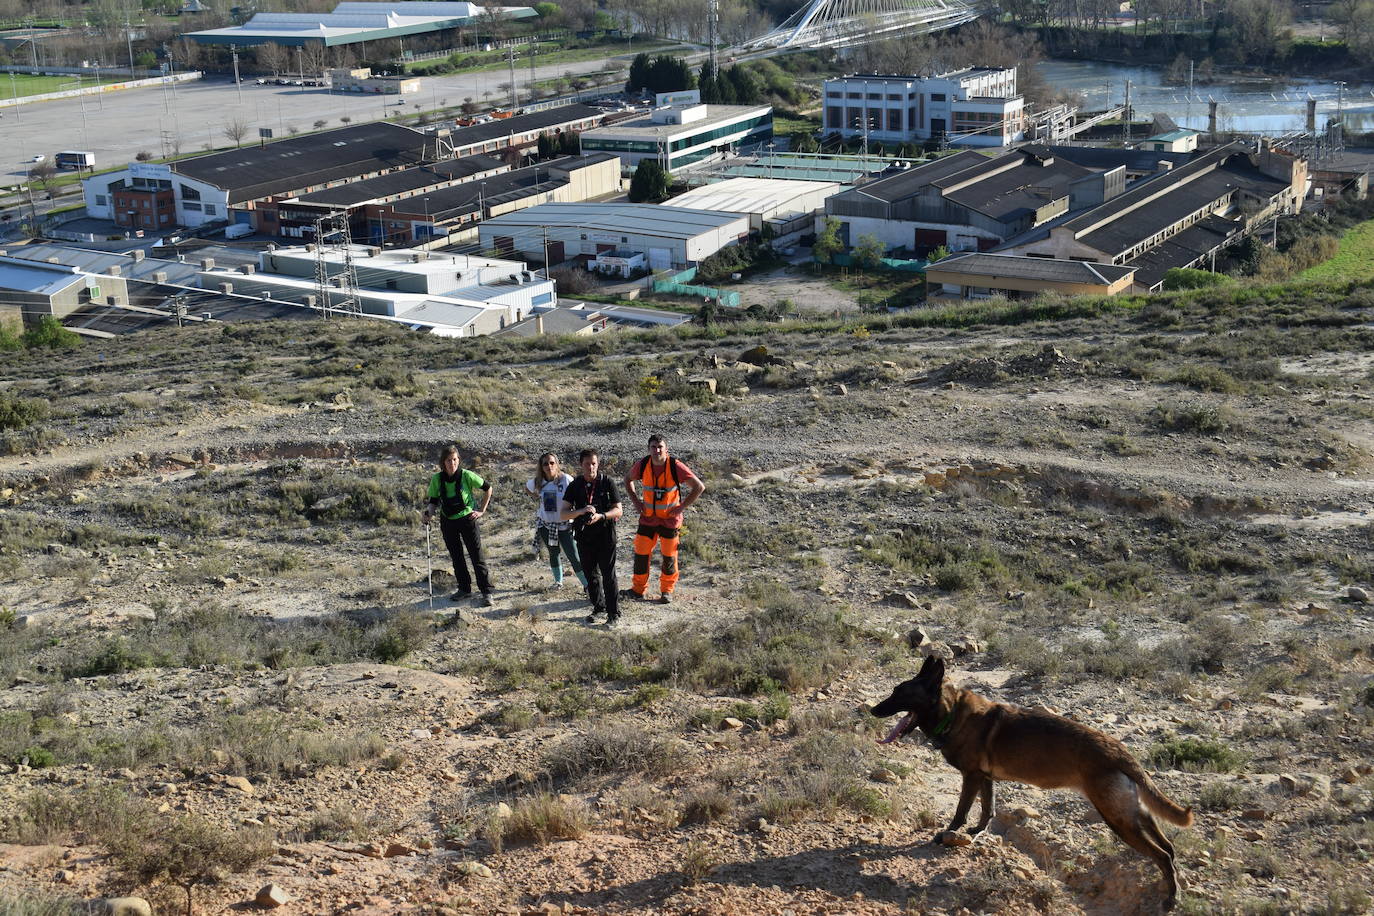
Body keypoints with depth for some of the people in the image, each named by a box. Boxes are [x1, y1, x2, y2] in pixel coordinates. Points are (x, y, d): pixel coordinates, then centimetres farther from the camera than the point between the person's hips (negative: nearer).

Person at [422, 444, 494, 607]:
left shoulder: (466, 475, -15)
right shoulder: (437, 479, -7)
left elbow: (488, 488, -2)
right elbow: (433, 501, 3)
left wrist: (482, 510, -2)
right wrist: (429, 512, -19)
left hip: (467, 519, -4)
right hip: (448, 522, 4)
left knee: (477, 556, -4)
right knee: (456, 557, 14)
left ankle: (486, 592, 2)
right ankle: (464, 589, 28)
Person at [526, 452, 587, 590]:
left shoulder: (566, 479, -18)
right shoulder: (537, 482, -4)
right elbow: (526, 486, 19)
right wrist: (536, 497, 6)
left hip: (564, 525, -4)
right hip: (546, 525, 4)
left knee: (574, 557, -6)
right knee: (554, 553, 19)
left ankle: (587, 585, 2)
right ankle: (558, 580, 37)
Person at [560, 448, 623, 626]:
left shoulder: (607, 483, -4)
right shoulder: (574, 486, 2)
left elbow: (618, 510, -3)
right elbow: (563, 514, -4)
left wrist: (601, 516, -21)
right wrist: (581, 511, -22)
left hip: (605, 536, -3)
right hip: (584, 536, 3)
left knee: (608, 575, -3)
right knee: (591, 575, 13)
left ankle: (614, 613, 4)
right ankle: (598, 607, 30)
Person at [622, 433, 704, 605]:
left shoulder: (675, 467, -18)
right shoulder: (642, 465, -9)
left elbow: (699, 487, -12)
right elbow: (628, 480, 14)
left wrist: (681, 507, -13)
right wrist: (636, 501, 3)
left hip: (670, 518, -2)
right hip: (648, 517, 2)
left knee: (669, 556, 6)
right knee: (641, 552, 3)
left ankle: (667, 590, 21)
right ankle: (639, 590, 16)